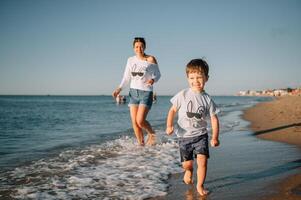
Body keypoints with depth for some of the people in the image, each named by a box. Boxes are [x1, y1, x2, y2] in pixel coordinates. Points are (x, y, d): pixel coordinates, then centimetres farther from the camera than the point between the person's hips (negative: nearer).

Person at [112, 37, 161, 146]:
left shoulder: (150, 59, -6)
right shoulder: (130, 60, 7)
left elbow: (158, 74, 3)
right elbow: (126, 77, 11)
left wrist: (153, 80, -19)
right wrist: (119, 88, -2)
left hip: (146, 93, -5)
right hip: (133, 92, 5)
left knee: (140, 121, -14)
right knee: (134, 121, 2)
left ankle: (152, 134, 15)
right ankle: (141, 144, 16)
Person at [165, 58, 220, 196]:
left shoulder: (207, 99, -3)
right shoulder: (182, 95, -6)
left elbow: (214, 118, -1)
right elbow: (172, 110, -1)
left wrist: (215, 137, -8)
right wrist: (169, 125, -16)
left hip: (201, 135, 0)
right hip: (184, 136, 0)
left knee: (202, 160, -14)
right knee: (187, 164, 8)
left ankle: (200, 185, 6)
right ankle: (188, 171, 45)